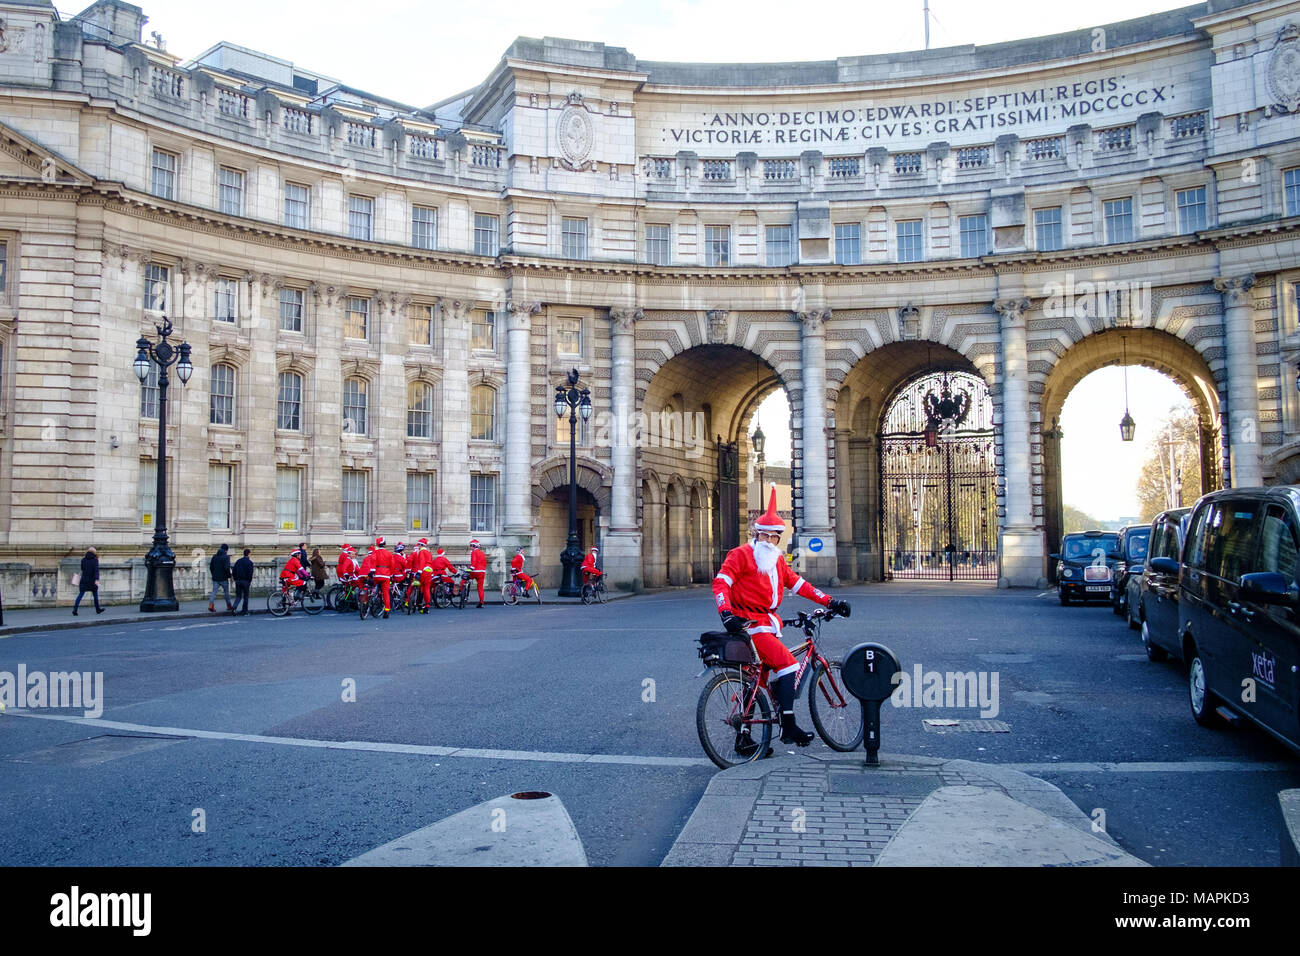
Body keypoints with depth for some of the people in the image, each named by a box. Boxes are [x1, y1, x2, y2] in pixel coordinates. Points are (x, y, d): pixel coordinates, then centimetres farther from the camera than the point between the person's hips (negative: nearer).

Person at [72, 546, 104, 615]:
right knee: (95, 594, 13)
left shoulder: (83, 560, 6)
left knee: (80, 594, 0)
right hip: (92, 581, -3)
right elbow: (96, 569, -16)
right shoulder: (95, 560, -5)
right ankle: (98, 609, 23)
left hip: (84, 580, 3)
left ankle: (75, 609, -15)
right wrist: (96, 579, -25)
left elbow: (82, 568, 18)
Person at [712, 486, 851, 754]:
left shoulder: (776, 561, 17)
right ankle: (789, 727, -12)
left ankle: (744, 739, 17)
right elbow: (721, 582, -17)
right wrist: (727, 613, -32)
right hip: (750, 623, -9)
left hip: (765, 624, 9)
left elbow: (797, 584, 17)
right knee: (787, 663, -16)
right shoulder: (741, 554, -7)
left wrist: (829, 602, 11)